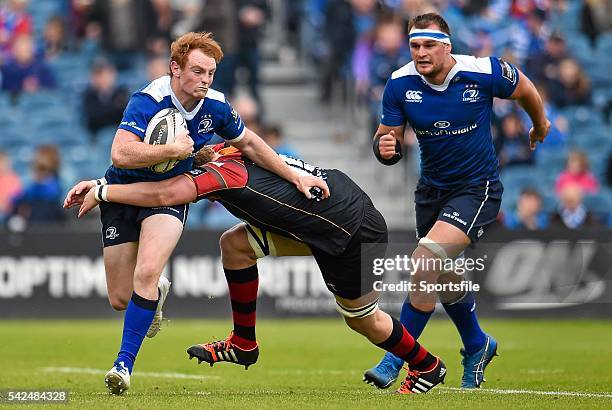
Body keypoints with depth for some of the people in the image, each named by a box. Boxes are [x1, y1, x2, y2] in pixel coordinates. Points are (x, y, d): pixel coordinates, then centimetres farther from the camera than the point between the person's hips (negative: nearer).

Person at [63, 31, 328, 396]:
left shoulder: (215, 106, -7)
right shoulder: (149, 101, -23)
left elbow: (249, 144, 11)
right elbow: (121, 155, -35)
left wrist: (296, 176, 11)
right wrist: (176, 149, -32)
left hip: (170, 195, 2)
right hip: (123, 192, -2)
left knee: (147, 272, -25)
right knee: (121, 299, 0)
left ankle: (125, 364, -18)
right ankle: (156, 292, 38)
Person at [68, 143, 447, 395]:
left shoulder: (226, 170, -26)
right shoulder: (221, 154, 1)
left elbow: (163, 194, -38)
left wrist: (102, 193, -29)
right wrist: (100, 185, -3)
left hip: (355, 231, -9)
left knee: (363, 318, 8)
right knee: (235, 244, -2)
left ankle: (427, 367, 32)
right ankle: (243, 345, 9)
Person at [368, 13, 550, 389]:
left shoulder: (483, 73, -19)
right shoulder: (400, 84, -11)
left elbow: (524, 89, 2)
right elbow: (388, 137, -3)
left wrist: (540, 125, 21)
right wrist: (385, 148, -28)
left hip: (477, 189, -5)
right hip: (432, 188, 5)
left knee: (427, 260, -24)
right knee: (445, 279, 18)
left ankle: (395, 359, -17)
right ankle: (478, 347, 46)